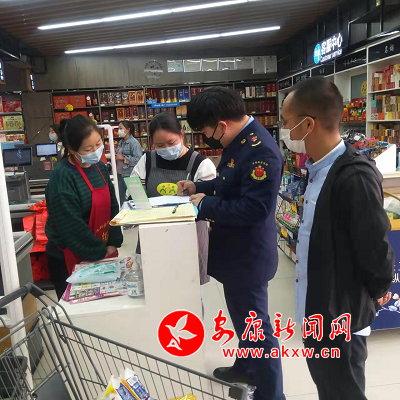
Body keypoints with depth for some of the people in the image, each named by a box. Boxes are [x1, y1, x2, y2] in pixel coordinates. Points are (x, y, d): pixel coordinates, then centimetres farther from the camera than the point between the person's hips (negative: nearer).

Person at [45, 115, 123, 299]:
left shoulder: (99, 167, 2)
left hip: (101, 254, 7)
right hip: (69, 259, -6)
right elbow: (71, 226, -22)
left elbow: (112, 206, 4)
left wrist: (113, 243, -3)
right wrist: (100, 252, -15)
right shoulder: (62, 178, -21)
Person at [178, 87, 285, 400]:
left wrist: (207, 204, -22)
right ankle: (246, 367, 50)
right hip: (236, 251, 10)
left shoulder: (261, 151, -27)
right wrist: (199, 187, 6)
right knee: (243, 317, 27)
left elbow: (255, 208, -31)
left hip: (248, 255, -10)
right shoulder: (239, 141, 5)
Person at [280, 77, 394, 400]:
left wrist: (377, 292, -4)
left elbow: (375, 249, -21)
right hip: (318, 310, 8)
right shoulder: (320, 169, 2)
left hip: (340, 317, -8)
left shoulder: (354, 177, -27)